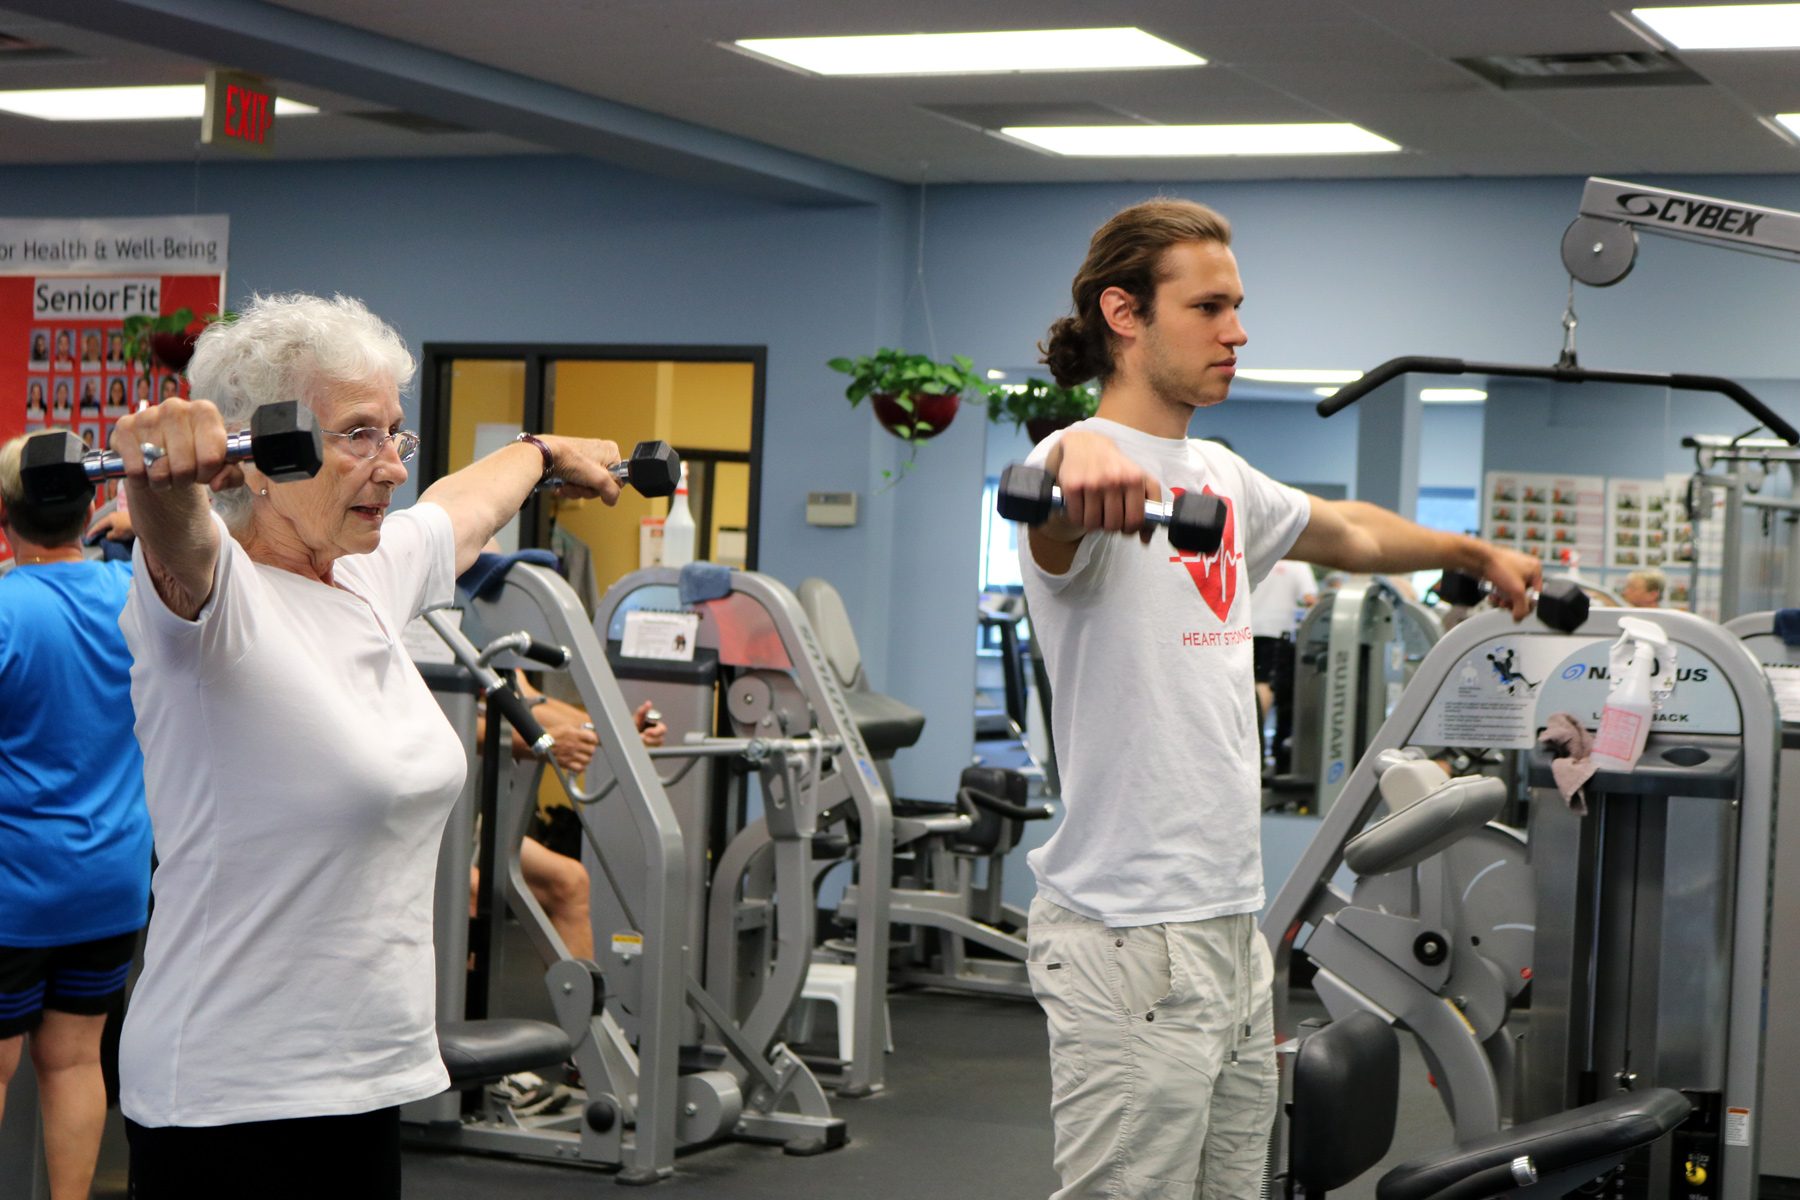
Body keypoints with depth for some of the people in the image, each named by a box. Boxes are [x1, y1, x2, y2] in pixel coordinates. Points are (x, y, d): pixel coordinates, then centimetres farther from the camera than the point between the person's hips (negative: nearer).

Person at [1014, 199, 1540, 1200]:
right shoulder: (1091, 472, -13)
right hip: (1131, 940, -9)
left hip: (1232, 925, 9)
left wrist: (1477, 553, 48)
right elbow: (1057, 496, -40)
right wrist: (1082, 453, -63)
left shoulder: (1222, 479, 16)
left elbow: (1348, 532, 36)